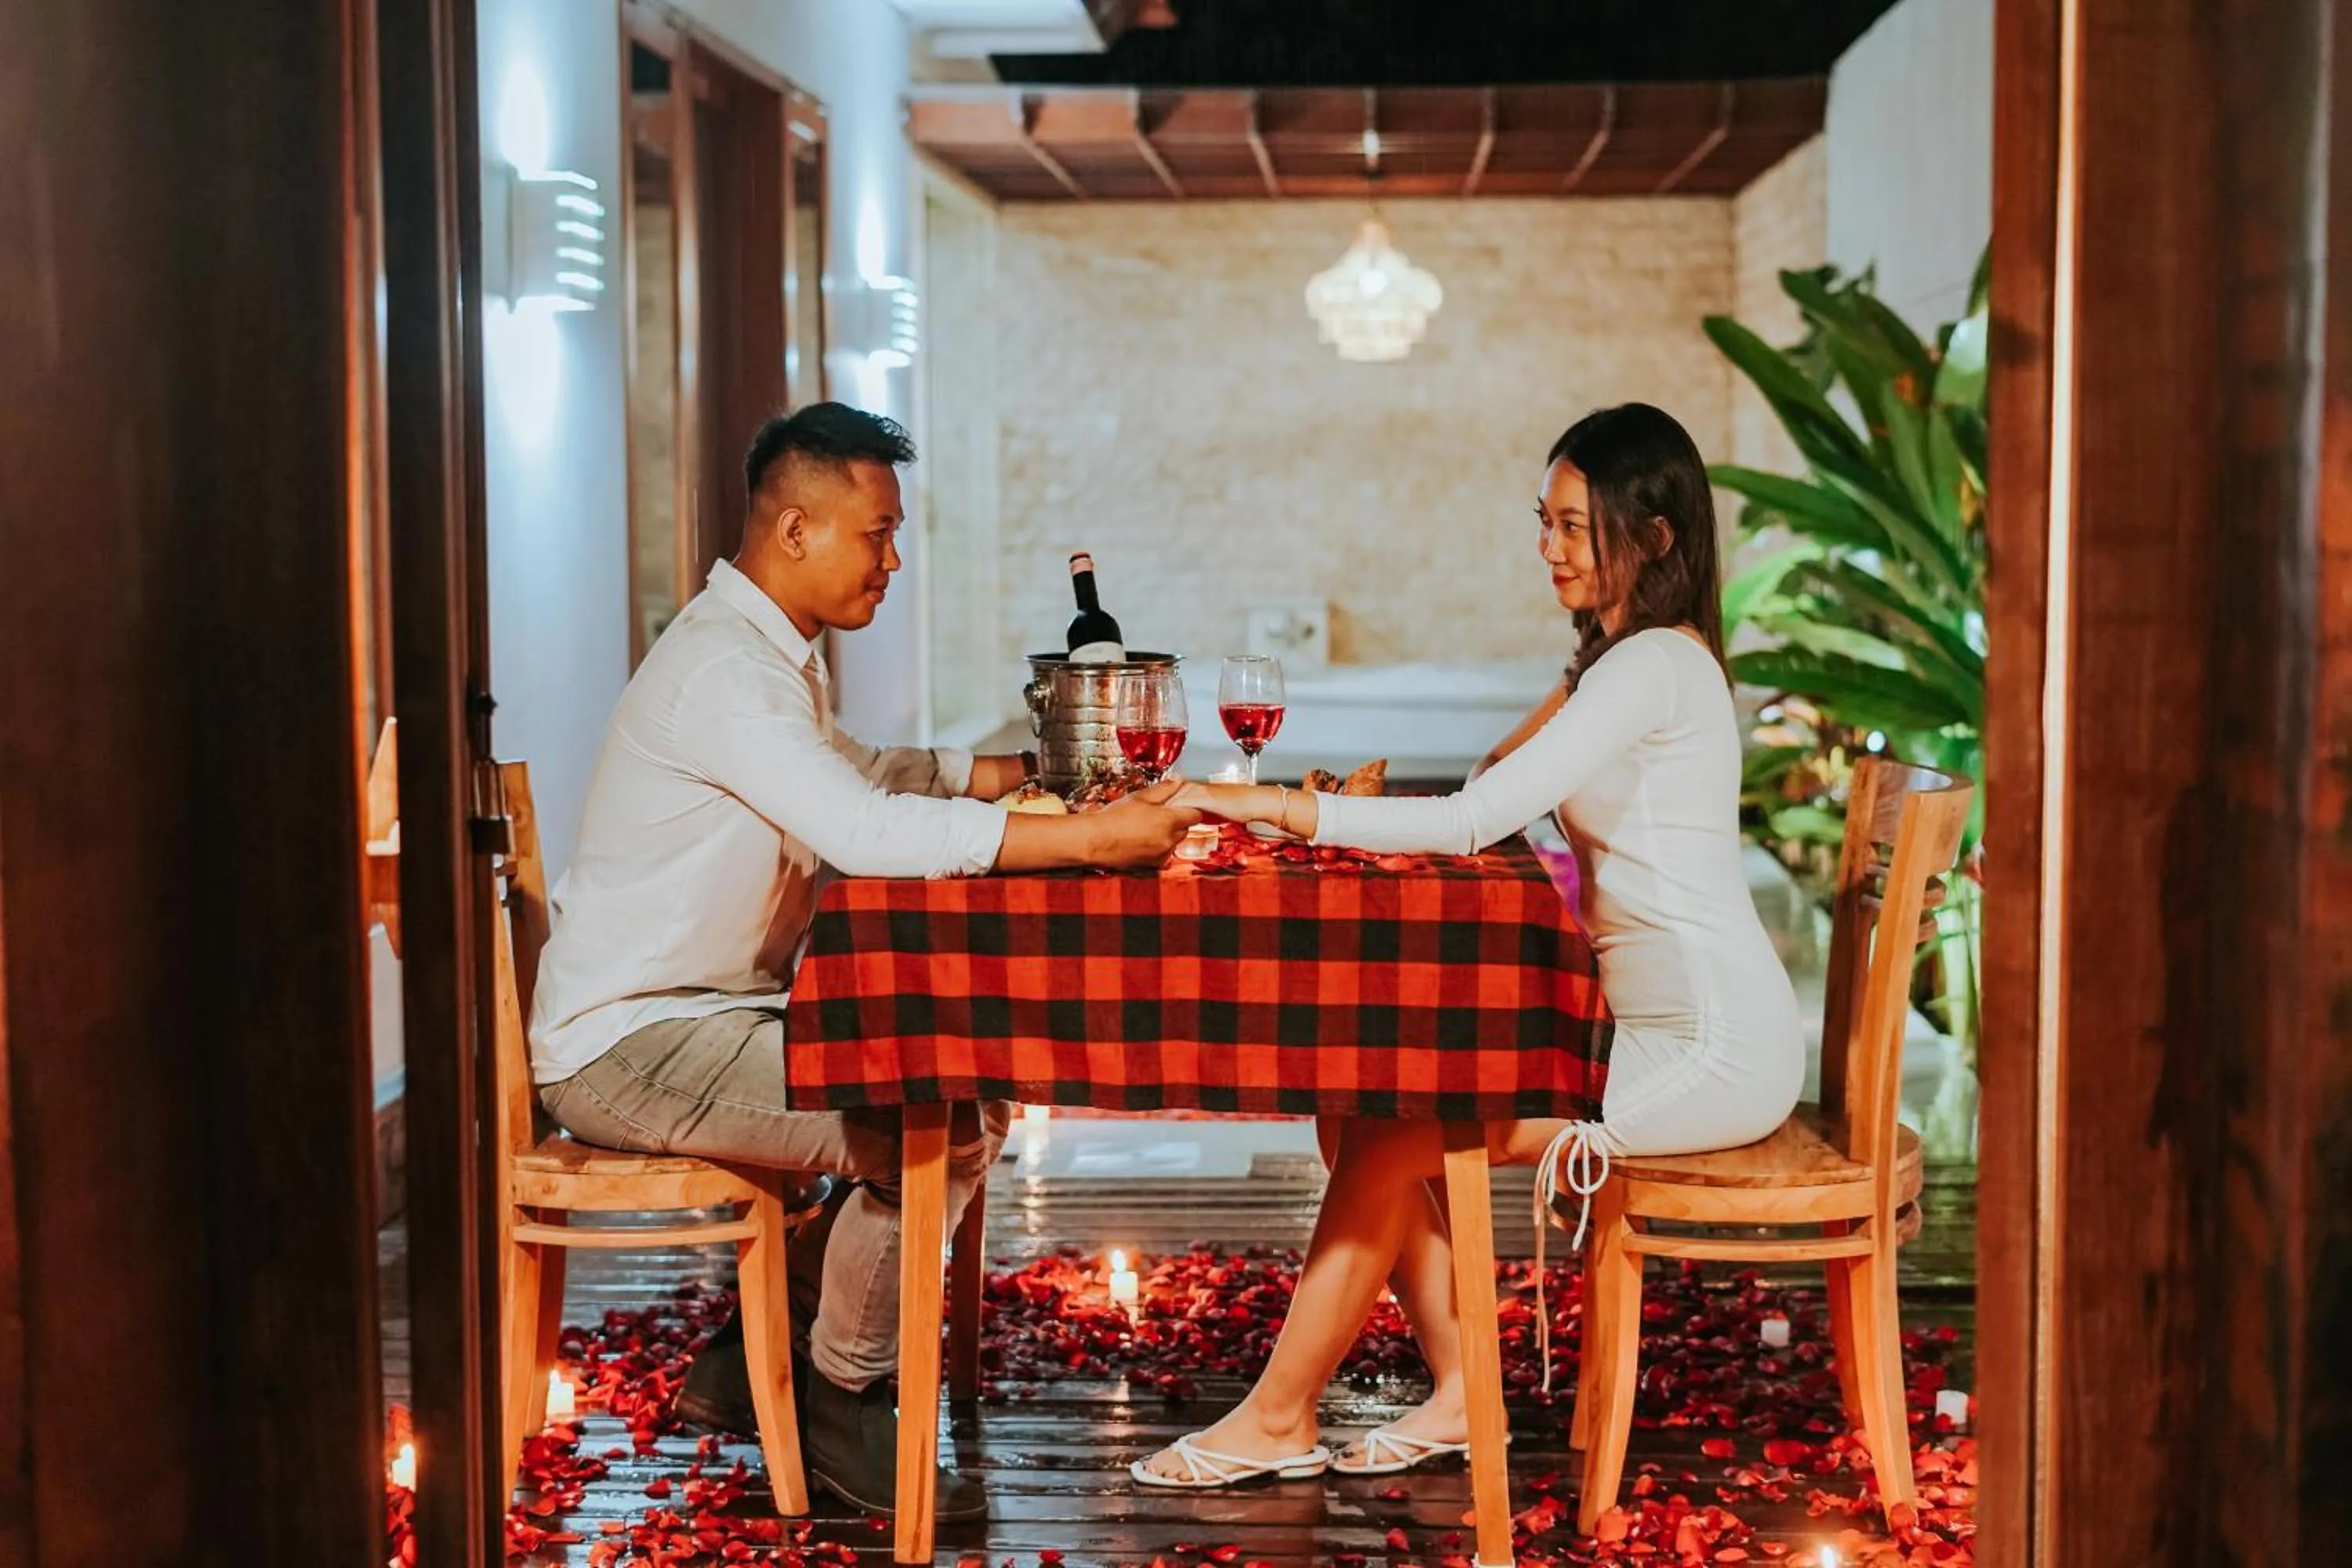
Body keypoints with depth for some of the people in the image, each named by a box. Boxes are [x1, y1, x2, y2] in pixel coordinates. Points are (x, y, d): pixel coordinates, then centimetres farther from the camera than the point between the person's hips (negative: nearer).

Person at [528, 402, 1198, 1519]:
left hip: (717, 1012, 10)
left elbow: (857, 773, 30)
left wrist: (1024, 771, 16)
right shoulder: (722, 668, -20)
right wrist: (1090, 840, -32)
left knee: (977, 1099, 8)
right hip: (626, 1047, -10)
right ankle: (842, 1408, -4)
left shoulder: (774, 653, 14)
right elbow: (865, 830, -32)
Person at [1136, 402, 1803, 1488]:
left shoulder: (1657, 666, -16)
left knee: (1388, 1140, -14)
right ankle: (1462, 1389, 2)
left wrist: (1279, 807, -23)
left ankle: (1277, 1420, -2)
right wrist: (1357, 808, -1)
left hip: (1712, 1051, -10)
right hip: (1655, 1026, 10)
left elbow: (1478, 820, -24)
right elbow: (1493, 787, 18)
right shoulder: (1617, 662, 18)